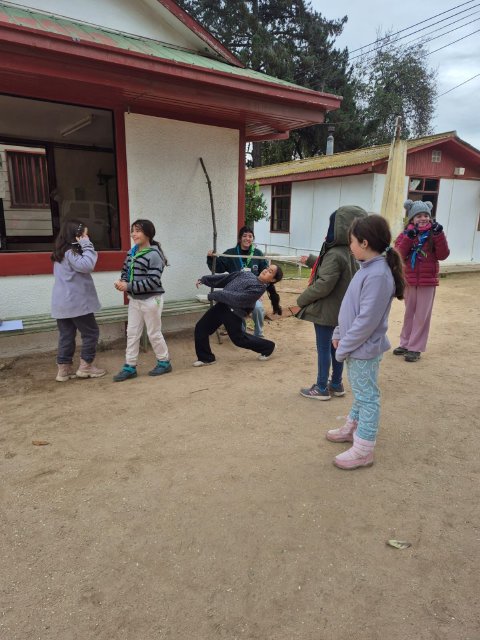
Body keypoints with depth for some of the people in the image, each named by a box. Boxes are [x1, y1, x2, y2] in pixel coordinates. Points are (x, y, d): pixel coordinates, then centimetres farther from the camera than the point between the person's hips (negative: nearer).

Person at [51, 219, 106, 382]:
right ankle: (86, 366, 10)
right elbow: (87, 265, -28)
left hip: (62, 303, 9)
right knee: (91, 332, 4)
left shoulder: (62, 252, 15)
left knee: (66, 335, 11)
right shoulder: (71, 252, -15)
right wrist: (87, 246, -21)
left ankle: (64, 369, 15)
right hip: (76, 302, -9)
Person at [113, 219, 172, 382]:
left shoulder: (154, 255, -18)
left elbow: (153, 281, -24)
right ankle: (130, 367, 18)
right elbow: (125, 271, 16)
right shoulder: (131, 252, 7)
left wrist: (129, 286, -24)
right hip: (134, 300, 8)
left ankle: (164, 362, 24)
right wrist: (122, 282, -8)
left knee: (154, 333, 5)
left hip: (151, 300, -7)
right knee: (132, 333, 9)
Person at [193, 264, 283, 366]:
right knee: (200, 327, 4)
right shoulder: (247, 274, 10)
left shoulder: (260, 288, -15)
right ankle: (205, 358, 20)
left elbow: (237, 298, -22)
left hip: (234, 312, -8)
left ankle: (267, 347, 27)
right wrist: (204, 279, 10)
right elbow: (225, 278, 13)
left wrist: (214, 295, -18)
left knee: (238, 338, 6)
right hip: (222, 305, 8)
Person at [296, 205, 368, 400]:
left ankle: (322, 388, 15)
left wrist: (302, 300, -13)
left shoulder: (335, 255, -24)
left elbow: (323, 285, -26)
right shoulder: (351, 253, 6)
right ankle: (336, 384, 30)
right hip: (341, 309, 9)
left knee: (324, 348, 3)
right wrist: (310, 260, 32)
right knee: (336, 346, 18)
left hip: (326, 310, -9)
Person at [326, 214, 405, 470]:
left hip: (365, 349, -9)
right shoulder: (367, 269, 6)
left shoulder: (378, 275, -24)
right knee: (359, 392, 23)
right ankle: (353, 427, 41)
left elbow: (367, 320, -25)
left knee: (367, 396, 2)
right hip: (355, 346, 9)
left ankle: (363, 450, 13)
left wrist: (344, 346, -18)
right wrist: (339, 334, 13)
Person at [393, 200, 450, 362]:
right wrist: (409, 238, -25)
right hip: (409, 280, 2)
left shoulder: (434, 233, -3)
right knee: (409, 313, 15)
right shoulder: (406, 233, 0)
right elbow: (399, 255, -13)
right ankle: (405, 344, 27)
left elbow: (443, 255, -11)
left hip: (428, 281, -2)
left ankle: (415, 348, 11)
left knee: (422, 316, 3)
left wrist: (439, 235, -19)